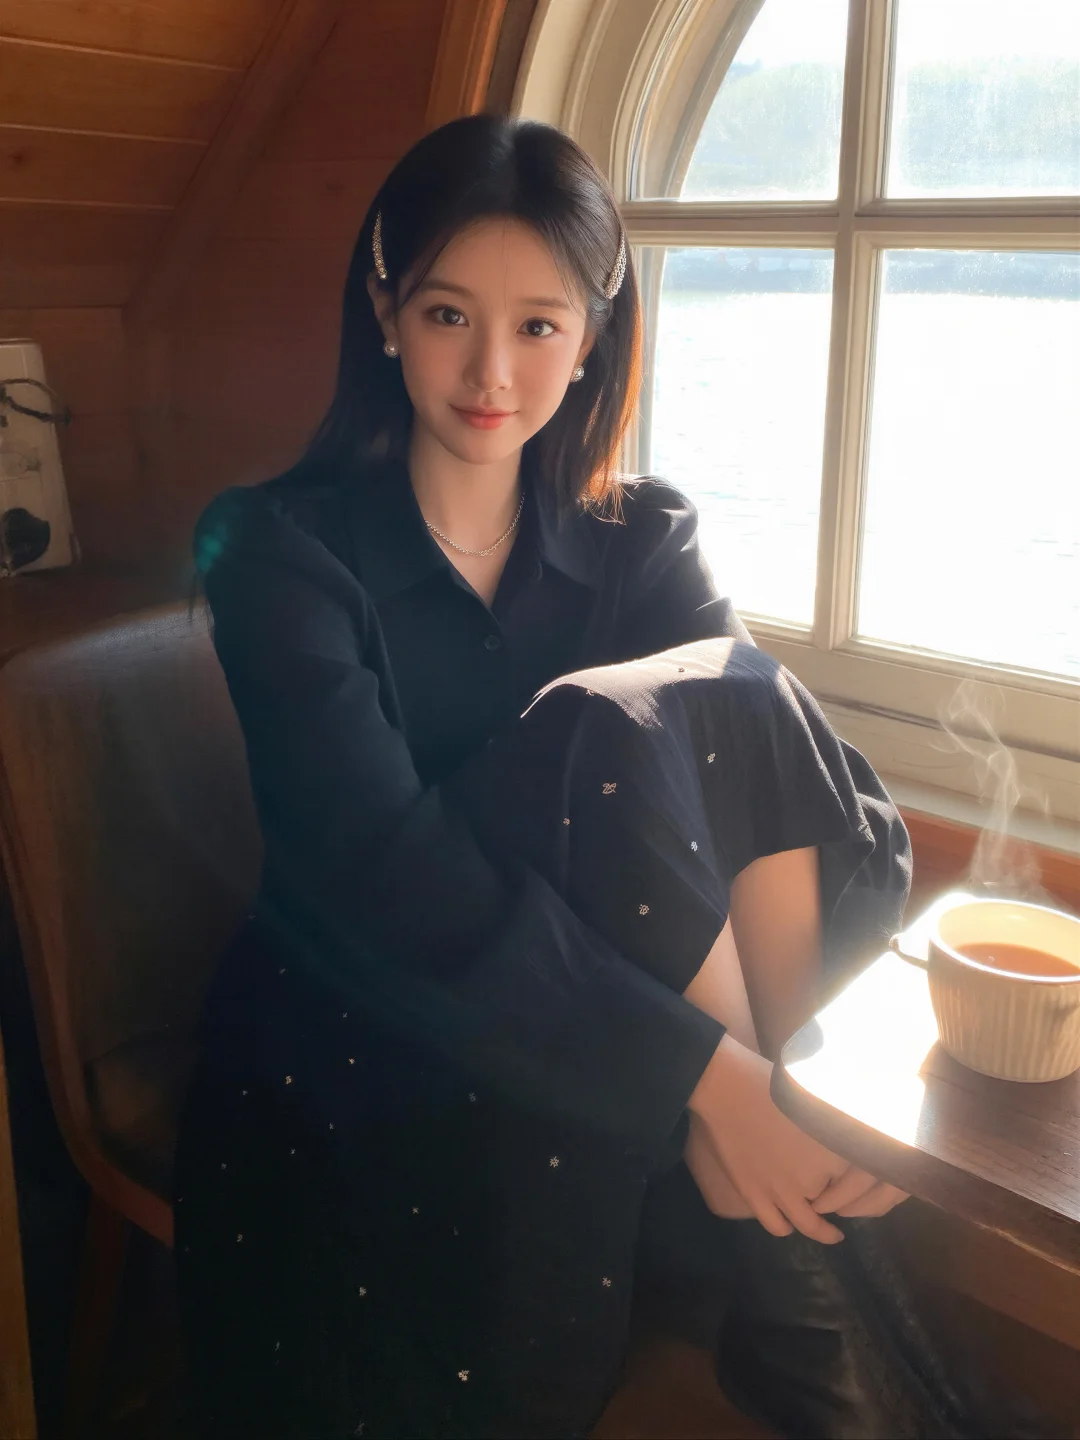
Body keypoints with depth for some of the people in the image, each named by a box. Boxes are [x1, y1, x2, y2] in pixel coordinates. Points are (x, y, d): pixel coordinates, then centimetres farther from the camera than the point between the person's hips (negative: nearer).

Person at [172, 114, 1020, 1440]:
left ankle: (788, 1266, -14)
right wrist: (707, 1071, -32)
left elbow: (845, 813, -9)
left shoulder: (640, 544, 3)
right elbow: (386, 862, -25)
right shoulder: (283, 549, -9)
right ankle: (802, 1274, -14)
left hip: (578, 1053, 4)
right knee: (608, 735, -28)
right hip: (355, 1048, -3)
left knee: (730, 695, -21)